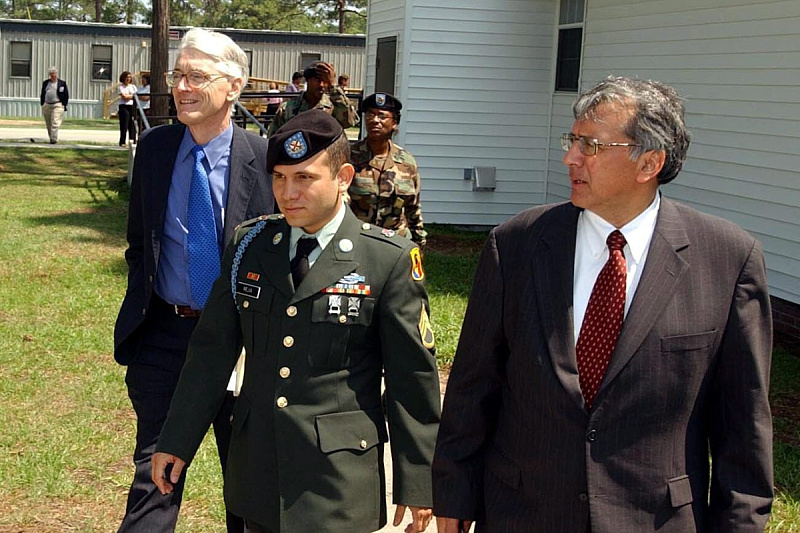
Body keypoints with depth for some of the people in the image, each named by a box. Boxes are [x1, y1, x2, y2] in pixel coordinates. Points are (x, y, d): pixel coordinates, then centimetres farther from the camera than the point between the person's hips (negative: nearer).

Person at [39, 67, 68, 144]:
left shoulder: (62, 83, 3)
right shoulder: (45, 83, 14)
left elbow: (66, 95, 3)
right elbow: (42, 94, 18)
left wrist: (64, 106, -3)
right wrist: (42, 105, 11)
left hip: (57, 105, -4)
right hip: (46, 105, 4)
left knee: (55, 123, -15)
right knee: (48, 124, 7)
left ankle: (54, 139, -19)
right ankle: (51, 137, 18)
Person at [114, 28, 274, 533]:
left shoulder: (264, 159, -10)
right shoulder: (154, 148, 0)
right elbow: (139, 239, 11)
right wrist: (141, 304, 5)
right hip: (164, 331, 2)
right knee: (156, 468, 9)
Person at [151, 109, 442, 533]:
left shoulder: (389, 261, -8)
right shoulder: (249, 244, 4)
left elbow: (413, 378, -5)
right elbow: (213, 350, 8)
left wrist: (416, 482, -4)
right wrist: (177, 441, 7)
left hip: (339, 480, -4)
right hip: (256, 468, 4)